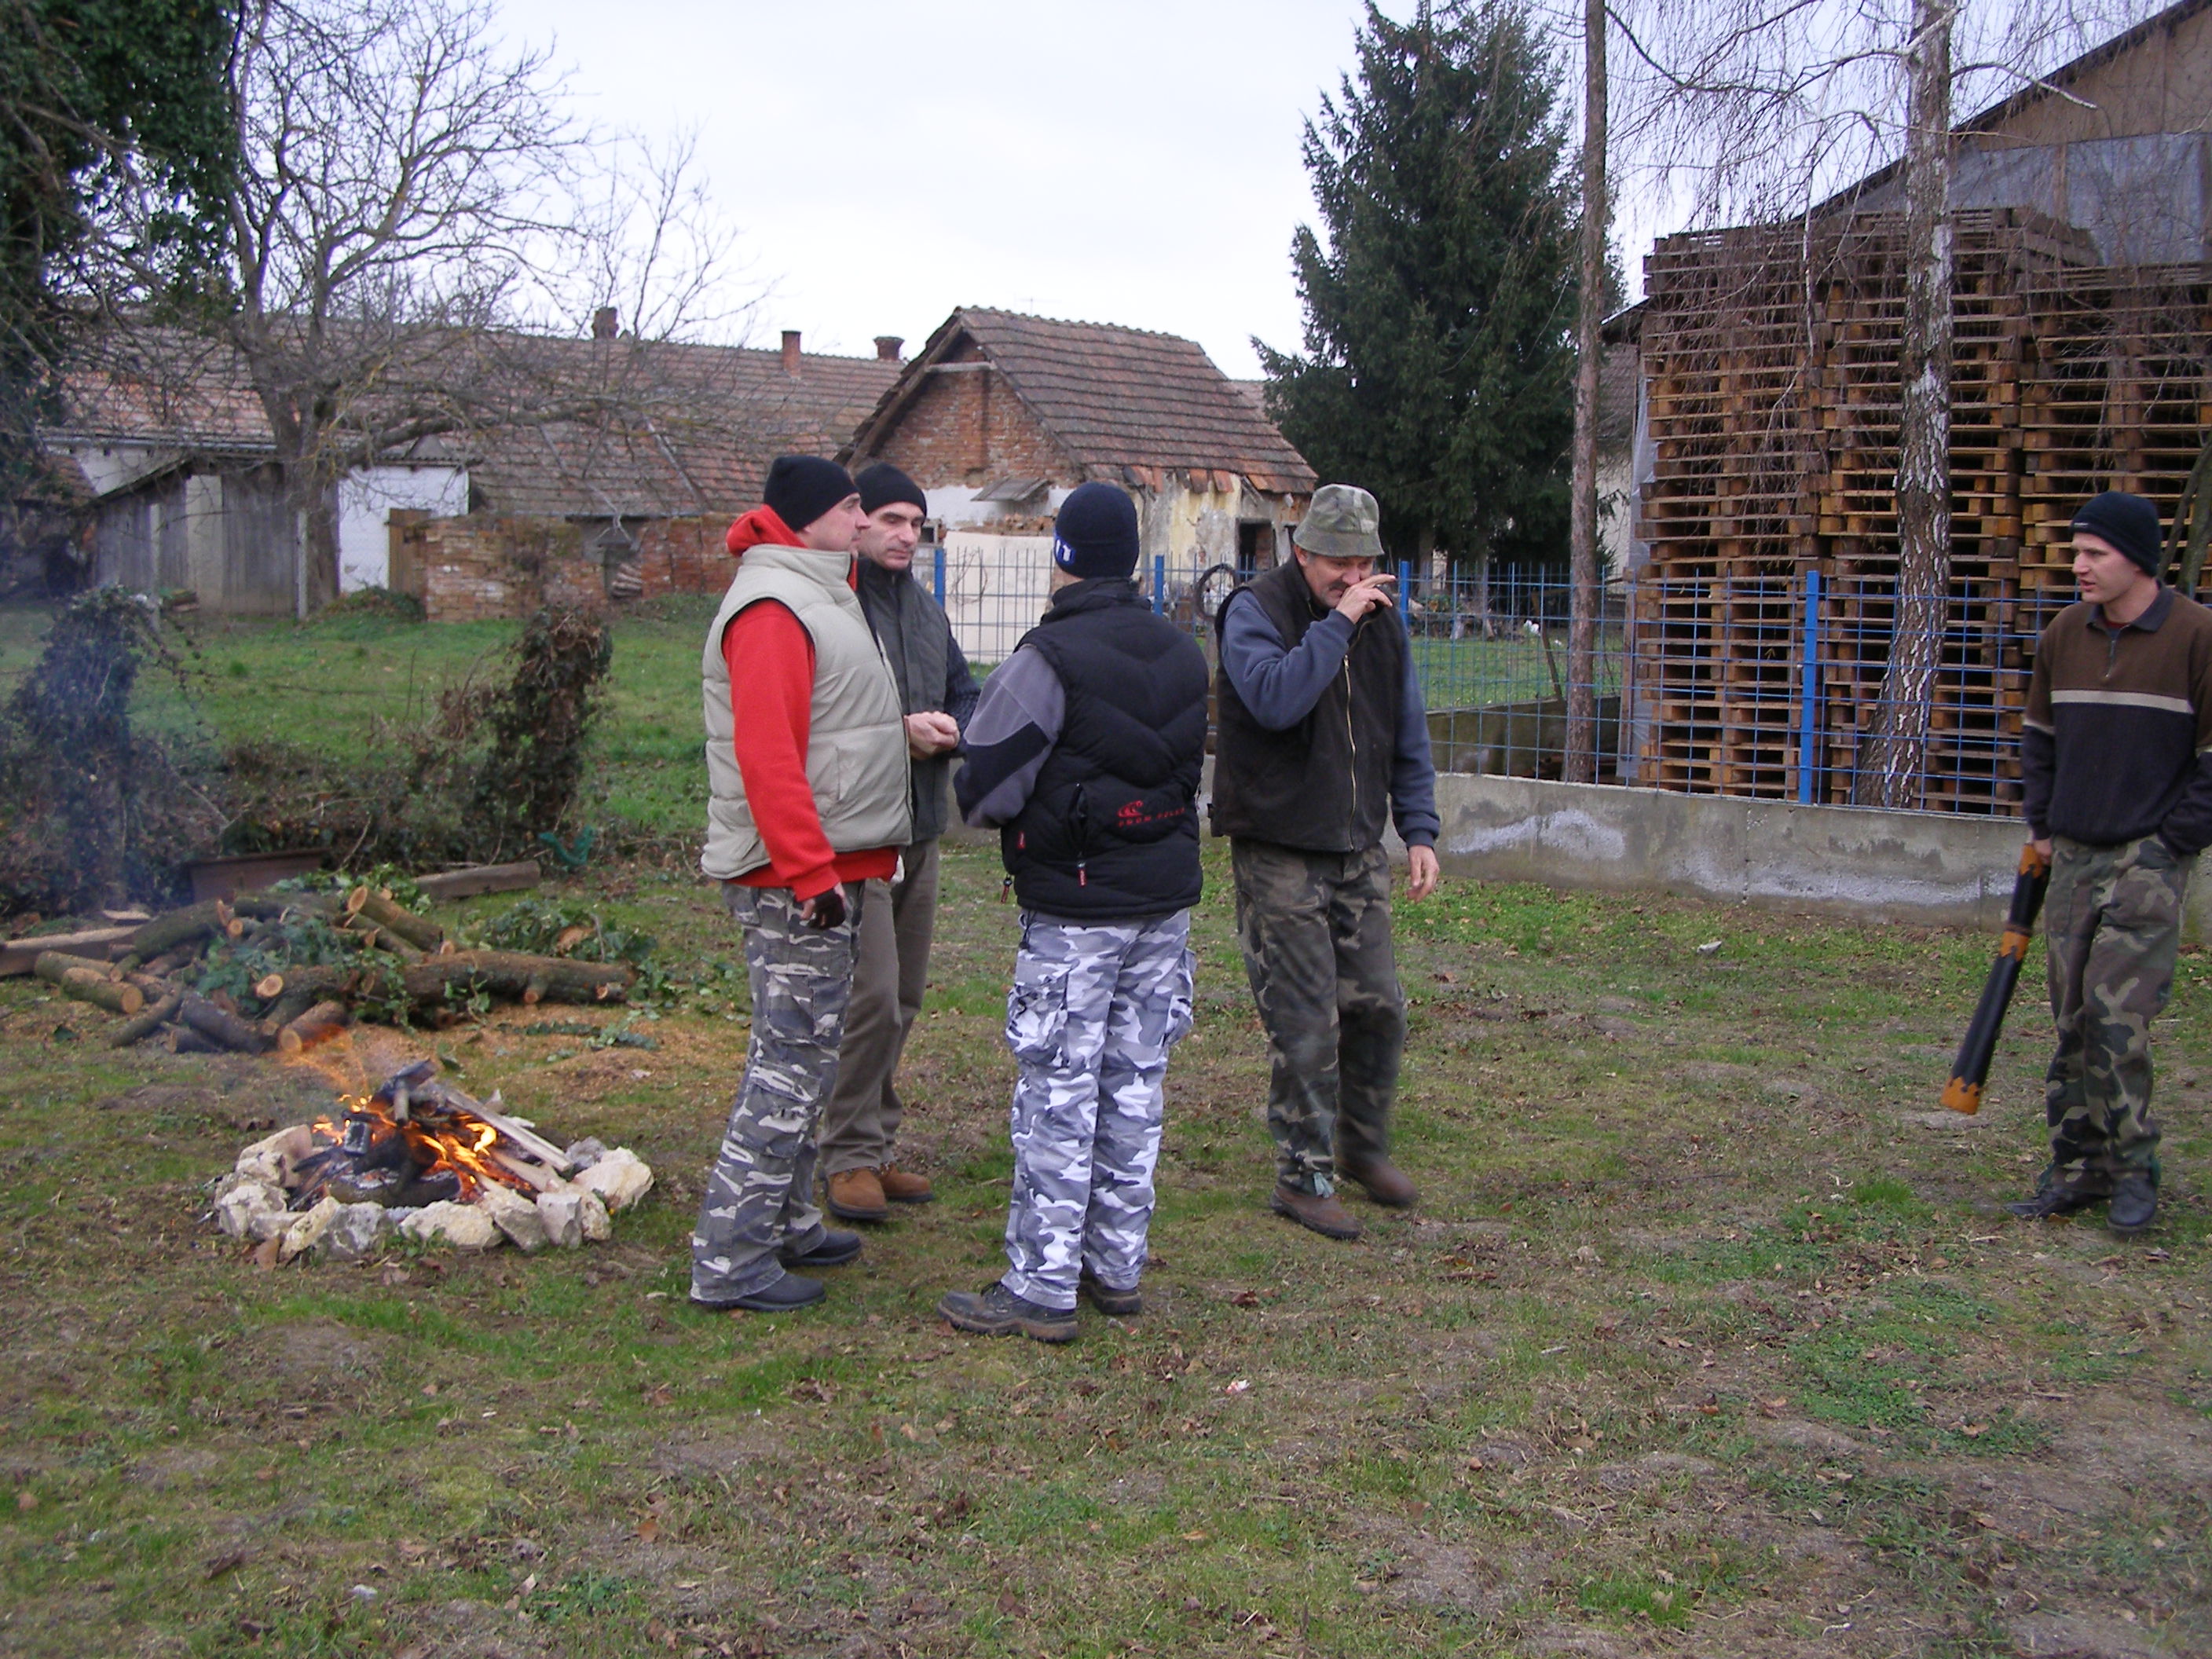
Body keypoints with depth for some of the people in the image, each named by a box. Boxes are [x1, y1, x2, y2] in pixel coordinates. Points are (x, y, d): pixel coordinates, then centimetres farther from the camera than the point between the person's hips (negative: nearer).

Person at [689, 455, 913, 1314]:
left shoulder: (818, 592, 18)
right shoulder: (772, 608, -16)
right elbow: (767, 753, -25)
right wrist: (809, 870, -26)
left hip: (826, 866, 11)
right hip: (795, 877, -11)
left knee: (804, 1051, 17)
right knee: (794, 1059, -7)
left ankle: (789, 1224, 29)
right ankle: (731, 1260, -1)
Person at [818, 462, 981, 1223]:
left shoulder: (925, 609, 16)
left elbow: (966, 695, 19)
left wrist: (953, 727, -4)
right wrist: (901, 729, -21)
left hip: (920, 827, 8)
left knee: (902, 997, 13)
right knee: (871, 998, -10)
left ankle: (875, 1143, 25)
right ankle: (849, 1155, 3)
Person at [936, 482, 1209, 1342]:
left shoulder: (1048, 659, -15)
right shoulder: (1183, 654, 7)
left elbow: (983, 792, -14)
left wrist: (1025, 833, 6)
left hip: (1074, 914, -7)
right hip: (1166, 901, 7)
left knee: (1057, 1095, -1)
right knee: (1134, 1084, 14)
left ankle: (1041, 1288, 5)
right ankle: (1117, 1266, 23)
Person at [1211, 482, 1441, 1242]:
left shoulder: (1380, 619, 9)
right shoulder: (1255, 611, -11)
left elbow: (1408, 734, 15)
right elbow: (1276, 699, -31)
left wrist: (1419, 829, 9)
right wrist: (1338, 623, -26)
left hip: (1358, 850, 6)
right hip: (1279, 855, -6)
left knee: (1378, 1006, 9)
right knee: (1305, 1022, -3)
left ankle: (1364, 1144, 31)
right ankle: (1304, 1177, 10)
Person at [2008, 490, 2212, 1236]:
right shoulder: (2064, 634, 7)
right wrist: (2041, 824, 13)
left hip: (2149, 862, -5)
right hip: (2073, 858, 5)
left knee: (2117, 1018, -12)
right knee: (2073, 1020, 7)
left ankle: (2133, 1168, 3)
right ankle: (2079, 1167, 17)